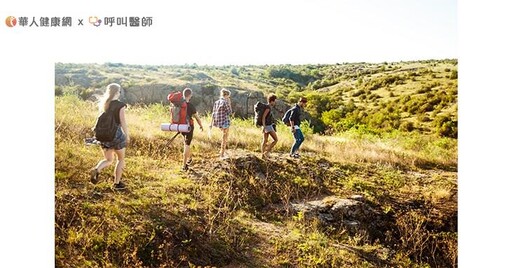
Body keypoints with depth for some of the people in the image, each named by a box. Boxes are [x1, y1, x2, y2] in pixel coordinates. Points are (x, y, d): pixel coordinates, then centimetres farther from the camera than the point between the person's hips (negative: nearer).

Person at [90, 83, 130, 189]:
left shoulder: (103, 104, 5)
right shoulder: (120, 105, -12)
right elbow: (123, 122, -12)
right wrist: (127, 135, -1)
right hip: (116, 134, -5)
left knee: (108, 160, 18)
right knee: (121, 159, 14)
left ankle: (96, 170, -11)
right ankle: (117, 183, 17)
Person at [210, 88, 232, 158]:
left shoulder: (216, 102, 7)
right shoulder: (225, 103, -15)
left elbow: (213, 114, 8)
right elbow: (229, 112, -8)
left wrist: (211, 123, 11)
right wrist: (229, 104, -2)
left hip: (218, 122, 8)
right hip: (225, 122, -8)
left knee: (226, 135, 27)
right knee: (224, 139, 4)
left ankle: (222, 152, 28)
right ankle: (222, 154, 8)